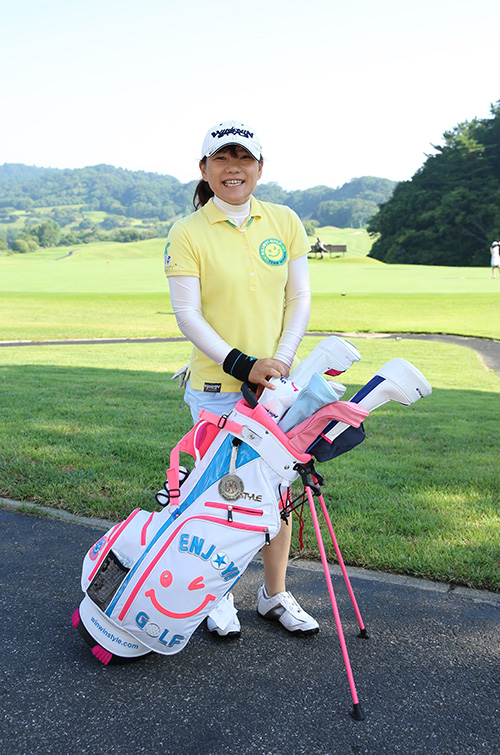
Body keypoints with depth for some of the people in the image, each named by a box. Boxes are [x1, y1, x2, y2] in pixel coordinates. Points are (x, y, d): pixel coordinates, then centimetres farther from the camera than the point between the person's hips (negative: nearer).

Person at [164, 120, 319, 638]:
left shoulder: (284, 222, 5)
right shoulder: (187, 233, -6)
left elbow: (300, 298, 5)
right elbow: (187, 315, -10)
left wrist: (280, 361, -8)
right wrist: (243, 365, -18)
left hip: (277, 383, 4)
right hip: (216, 388, -3)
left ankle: (275, 595, 31)